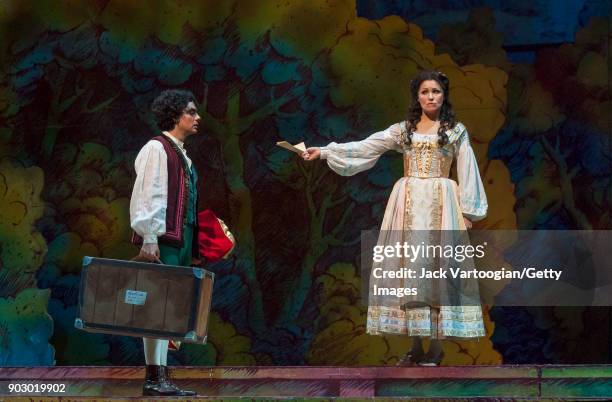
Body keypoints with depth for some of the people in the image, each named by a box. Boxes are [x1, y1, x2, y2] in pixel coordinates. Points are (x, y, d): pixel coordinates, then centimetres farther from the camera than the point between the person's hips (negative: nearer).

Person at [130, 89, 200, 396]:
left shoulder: (180, 153, 20)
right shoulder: (157, 148, -5)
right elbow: (146, 195, -12)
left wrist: (193, 244, 15)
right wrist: (149, 238, -20)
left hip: (182, 239, 9)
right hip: (163, 239, -9)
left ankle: (157, 377, 7)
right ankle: (156, 378, -12)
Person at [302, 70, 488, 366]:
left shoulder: (456, 131, 7)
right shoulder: (403, 130, 13)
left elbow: (467, 173, 4)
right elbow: (362, 147, 8)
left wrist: (467, 213, -3)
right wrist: (324, 152, 0)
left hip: (440, 204, -2)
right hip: (409, 204, 3)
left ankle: (435, 346, -6)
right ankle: (416, 346, 3)